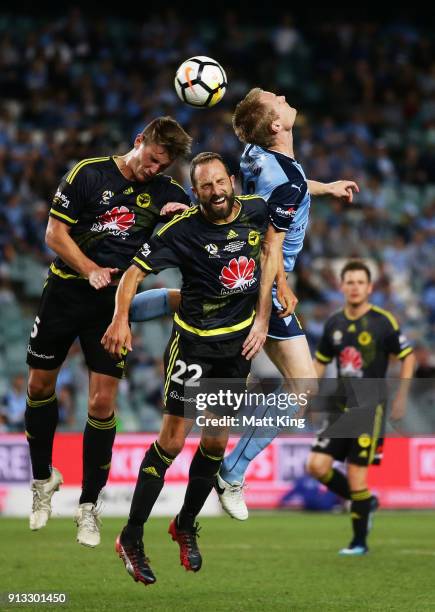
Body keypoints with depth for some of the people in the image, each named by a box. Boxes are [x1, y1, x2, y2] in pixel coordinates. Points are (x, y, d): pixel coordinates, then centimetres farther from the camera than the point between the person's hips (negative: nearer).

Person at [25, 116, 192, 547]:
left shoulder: (163, 192, 2)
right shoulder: (89, 174, -6)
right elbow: (55, 233, -6)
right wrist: (90, 270, -20)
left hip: (115, 302, 1)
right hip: (66, 291, 0)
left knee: (102, 402, -7)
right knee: (40, 385, 7)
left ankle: (89, 505, 5)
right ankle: (43, 478, 30)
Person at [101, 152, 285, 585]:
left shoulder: (256, 210, -6)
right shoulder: (181, 230, -20)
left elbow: (271, 243, 13)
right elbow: (136, 271, -18)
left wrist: (261, 318, 9)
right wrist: (121, 318, -37)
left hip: (241, 339, 5)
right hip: (194, 341, -5)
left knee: (216, 442, 10)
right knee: (172, 440, -8)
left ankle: (186, 526, 31)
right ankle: (131, 538, 2)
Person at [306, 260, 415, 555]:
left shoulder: (384, 321, -7)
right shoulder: (334, 323, 8)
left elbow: (408, 357, -1)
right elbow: (320, 361, 20)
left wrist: (401, 398, -6)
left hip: (370, 407, -5)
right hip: (341, 407, 5)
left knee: (356, 472, -9)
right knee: (317, 465, -6)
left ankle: (360, 541, 5)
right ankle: (364, 502, 17)